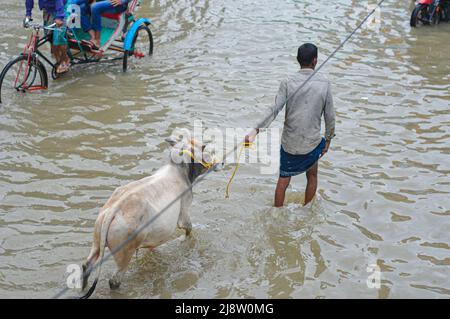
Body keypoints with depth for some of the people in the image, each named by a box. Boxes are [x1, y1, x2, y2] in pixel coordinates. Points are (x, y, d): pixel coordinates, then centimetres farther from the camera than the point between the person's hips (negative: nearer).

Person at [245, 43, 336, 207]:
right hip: (312, 143, 0)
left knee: (283, 180, 15)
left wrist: (256, 131, -20)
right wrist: (328, 140, 11)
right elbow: (330, 116, -2)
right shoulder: (324, 84, -6)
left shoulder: (288, 83, -9)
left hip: (289, 143, 0)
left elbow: (274, 110, -19)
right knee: (312, 176, 24)